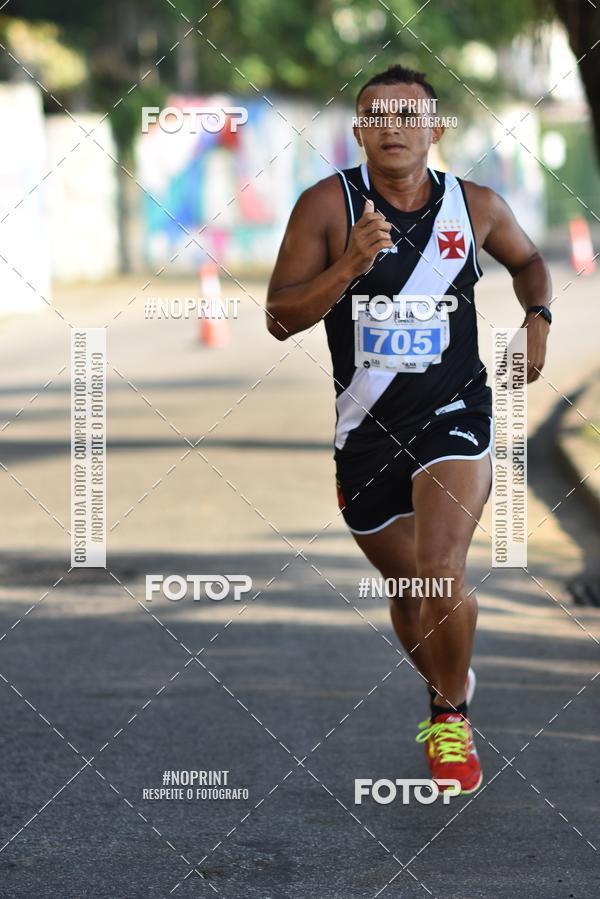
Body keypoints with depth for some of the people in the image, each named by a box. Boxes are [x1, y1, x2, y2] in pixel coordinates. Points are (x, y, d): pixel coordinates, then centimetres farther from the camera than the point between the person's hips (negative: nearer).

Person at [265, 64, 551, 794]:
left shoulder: (475, 207, 0)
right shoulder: (328, 205, -7)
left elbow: (526, 259, 22)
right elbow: (279, 317, -11)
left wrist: (538, 316, 3)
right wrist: (348, 264, -25)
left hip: (453, 417, -1)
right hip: (365, 428, 1)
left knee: (440, 575, -22)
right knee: (406, 590, 16)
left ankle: (452, 718, 0)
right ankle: (445, 687, 46)